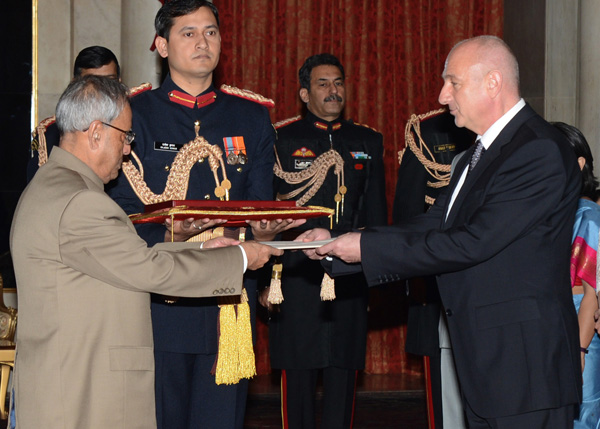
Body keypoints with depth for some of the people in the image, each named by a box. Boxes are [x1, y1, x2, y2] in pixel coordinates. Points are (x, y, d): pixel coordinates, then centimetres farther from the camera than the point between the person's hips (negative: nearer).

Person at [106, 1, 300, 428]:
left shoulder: (252, 118, 13)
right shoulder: (135, 116, 3)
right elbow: (122, 216, -3)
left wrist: (264, 229, -13)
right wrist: (167, 235, -22)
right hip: (157, 303, -3)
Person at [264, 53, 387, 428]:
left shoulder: (369, 142, 13)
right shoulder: (282, 140, 3)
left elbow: (376, 214, 14)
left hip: (351, 280, 3)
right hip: (297, 279, -2)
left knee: (343, 380, 5)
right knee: (298, 381, 1)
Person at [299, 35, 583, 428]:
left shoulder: (540, 152, -16)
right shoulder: (483, 152, 17)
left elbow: (472, 244, -21)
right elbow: (430, 228, 12)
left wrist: (368, 248, -16)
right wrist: (337, 244, 2)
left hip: (526, 364, -9)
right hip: (483, 357, 9)